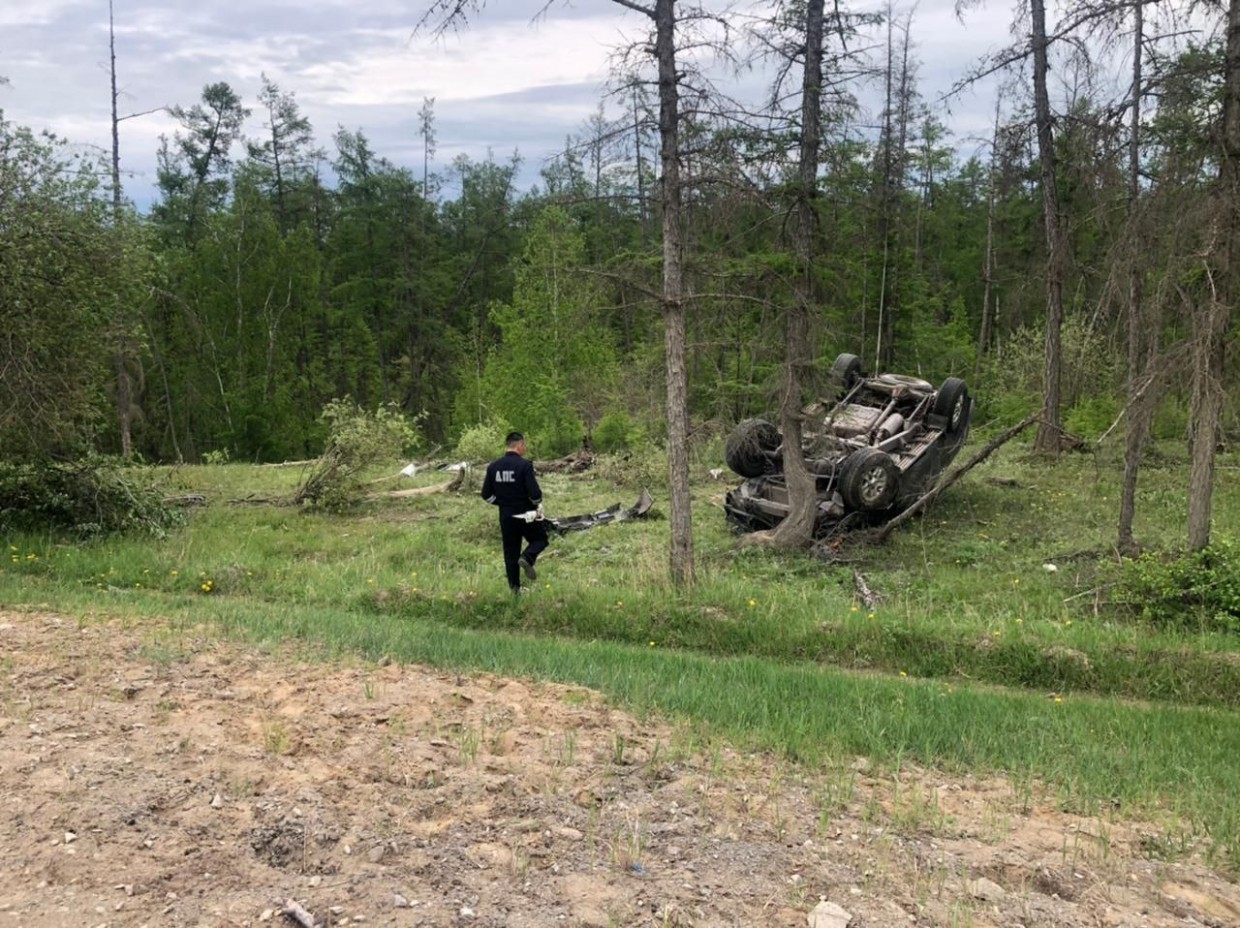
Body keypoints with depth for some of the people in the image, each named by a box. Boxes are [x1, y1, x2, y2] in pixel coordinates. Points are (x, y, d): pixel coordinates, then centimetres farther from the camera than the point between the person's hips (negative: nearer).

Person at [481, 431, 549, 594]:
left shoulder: (493, 466, 0)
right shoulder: (524, 465, -16)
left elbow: (486, 495, 3)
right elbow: (535, 493, -21)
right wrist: (537, 504, 1)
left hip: (505, 516, 5)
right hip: (526, 515, -4)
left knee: (510, 552, 13)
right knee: (540, 539, 17)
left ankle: (514, 587, 15)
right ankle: (527, 558, -12)